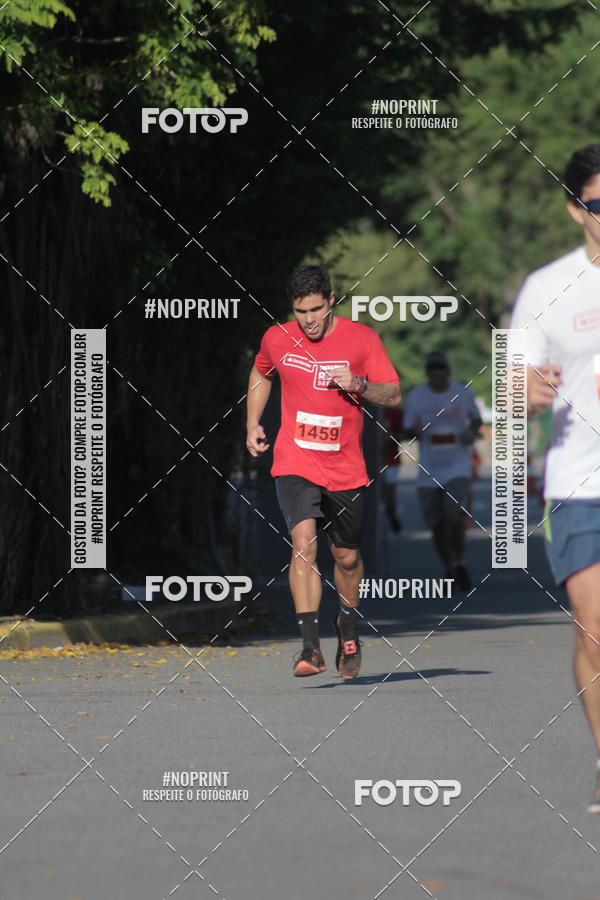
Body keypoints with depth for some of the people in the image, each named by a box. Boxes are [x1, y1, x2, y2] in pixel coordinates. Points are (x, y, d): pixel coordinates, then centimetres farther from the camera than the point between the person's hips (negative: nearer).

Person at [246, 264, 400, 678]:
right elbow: (261, 374, 22)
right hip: (295, 464, -1)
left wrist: (359, 385, -20)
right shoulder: (277, 339, 0)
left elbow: (393, 395, -2)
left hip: (345, 469, 1)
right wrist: (253, 424, 12)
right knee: (304, 543, -20)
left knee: (347, 557, 11)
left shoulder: (362, 338, -5)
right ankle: (311, 647, -25)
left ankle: (349, 627, 40)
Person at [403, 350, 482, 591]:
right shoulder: (415, 396, 0)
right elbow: (407, 432, 5)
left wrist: (472, 432, -4)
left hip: (457, 467, -2)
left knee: (454, 516, -21)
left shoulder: (463, 393, 2)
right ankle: (449, 571, 25)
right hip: (428, 470, 2)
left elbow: (476, 419, 18)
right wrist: (415, 430, -18)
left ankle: (459, 564, -1)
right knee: (437, 525, 5)